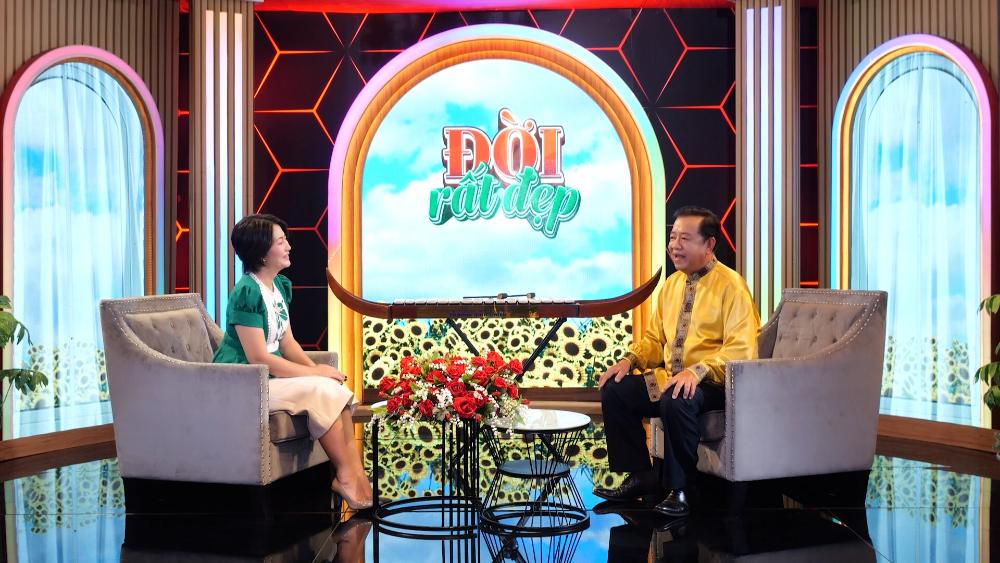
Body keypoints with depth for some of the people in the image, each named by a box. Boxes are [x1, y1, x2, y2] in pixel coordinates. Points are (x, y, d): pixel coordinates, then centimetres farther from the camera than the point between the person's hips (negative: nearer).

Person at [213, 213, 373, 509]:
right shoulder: (247, 293, -18)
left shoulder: (280, 286, 10)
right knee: (321, 391, -24)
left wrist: (315, 368, -6)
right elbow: (258, 357, -22)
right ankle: (346, 478, -14)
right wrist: (314, 372, -18)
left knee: (338, 390, -13)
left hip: (269, 375, 8)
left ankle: (356, 474, -13)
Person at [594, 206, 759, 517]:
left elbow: (742, 349, -19)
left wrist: (698, 370, -32)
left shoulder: (731, 285, -10)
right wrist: (630, 359, -1)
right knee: (614, 391, -6)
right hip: (669, 377, 8)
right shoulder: (672, 284, 13)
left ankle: (679, 489, -17)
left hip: (712, 383, -8)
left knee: (676, 401, -36)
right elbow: (654, 337, 19)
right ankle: (641, 476, 3)